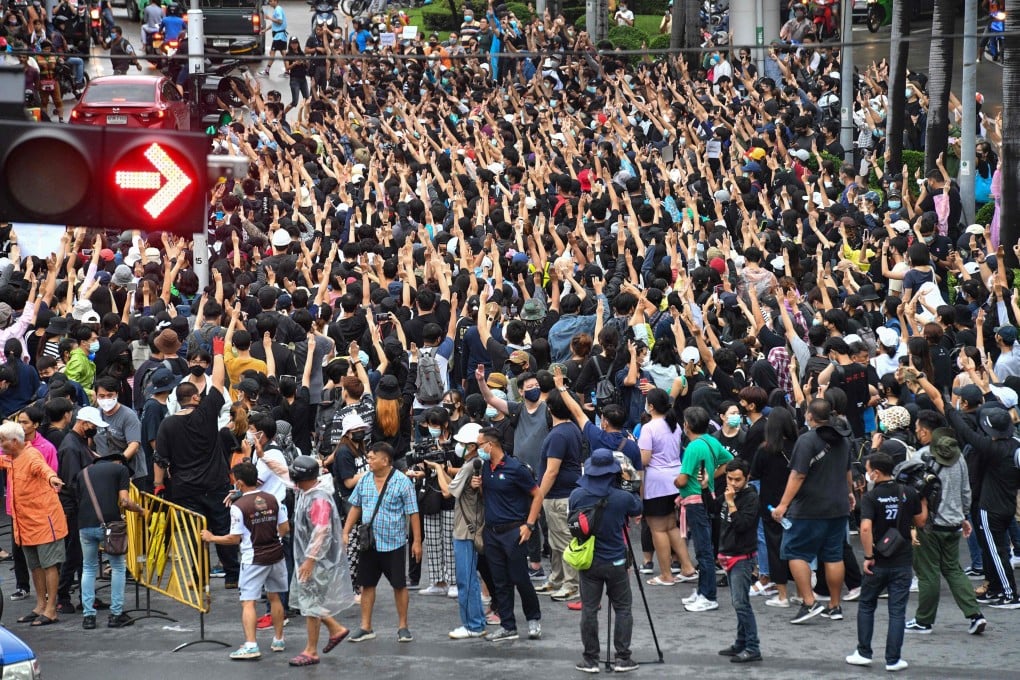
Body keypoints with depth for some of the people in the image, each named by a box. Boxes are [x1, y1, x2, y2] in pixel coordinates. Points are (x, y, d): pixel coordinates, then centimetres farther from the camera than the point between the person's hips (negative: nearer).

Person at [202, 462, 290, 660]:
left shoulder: (238, 506, -14)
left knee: (248, 601, -5)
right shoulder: (273, 500, 1)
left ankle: (250, 645, -16)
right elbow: (285, 528, 6)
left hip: (254, 559, -6)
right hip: (276, 554, 6)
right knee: (274, 596, 20)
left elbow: (235, 539, -12)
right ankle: (278, 640, 28)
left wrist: (211, 538, 1)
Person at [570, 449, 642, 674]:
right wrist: (631, 490, 22)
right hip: (616, 561, -1)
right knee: (622, 609, 10)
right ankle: (622, 658, 9)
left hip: (588, 562, 1)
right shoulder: (622, 498, -14)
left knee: (589, 610, 7)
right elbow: (637, 509, 8)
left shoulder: (577, 496, -9)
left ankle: (590, 659, 9)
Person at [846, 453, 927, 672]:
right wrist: (923, 500, 18)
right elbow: (920, 521, 8)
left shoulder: (870, 497, -12)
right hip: (902, 563, 2)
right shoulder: (909, 493, -2)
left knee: (866, 606, 16)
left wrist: (869, 556, -15)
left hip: (878, 562, -2)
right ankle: (893, 660, 3)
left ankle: (864, 653, 18)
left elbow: (866, 528, -23)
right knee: (897, 611, 5)